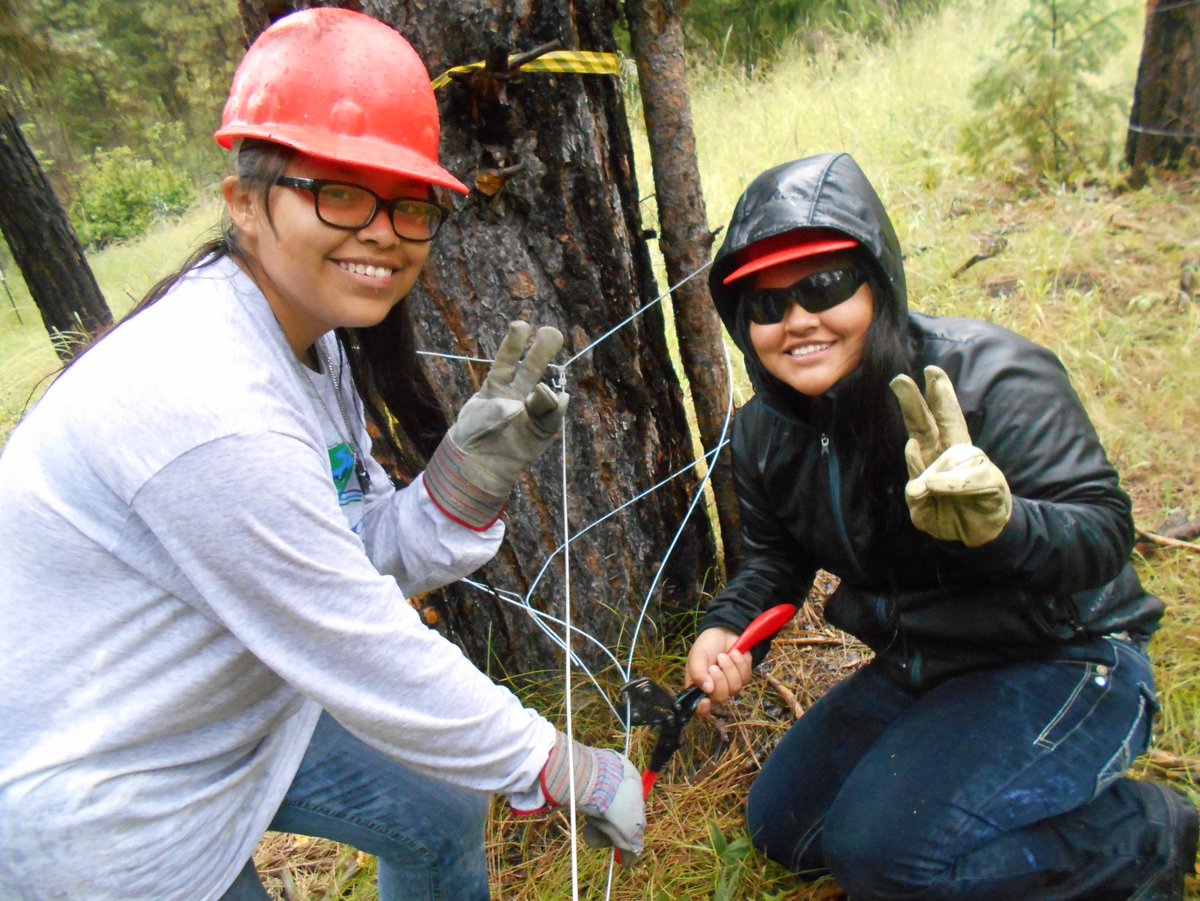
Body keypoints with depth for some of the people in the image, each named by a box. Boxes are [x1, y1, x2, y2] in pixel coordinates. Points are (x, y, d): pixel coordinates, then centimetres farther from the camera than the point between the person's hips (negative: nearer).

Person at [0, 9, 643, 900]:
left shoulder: (315, 342, -5)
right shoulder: (208, 406, -34)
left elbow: (372, 558, -3)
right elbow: (366, 658, -28)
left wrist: (471, 471, -21)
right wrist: (568, 769, -17)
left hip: (231, 708, 8)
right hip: (99, 807, -7)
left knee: (442, 815, 19)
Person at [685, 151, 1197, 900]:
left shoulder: (990, 379, -25)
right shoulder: (767, 431, -5)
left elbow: (1106, 535, -28)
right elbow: (777, 554, 9)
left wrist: (1001, 525, -50)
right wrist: (728, 626, -11)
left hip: (1059, 664, -7)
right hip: (916, 671, 7)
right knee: (782, 825, 14)